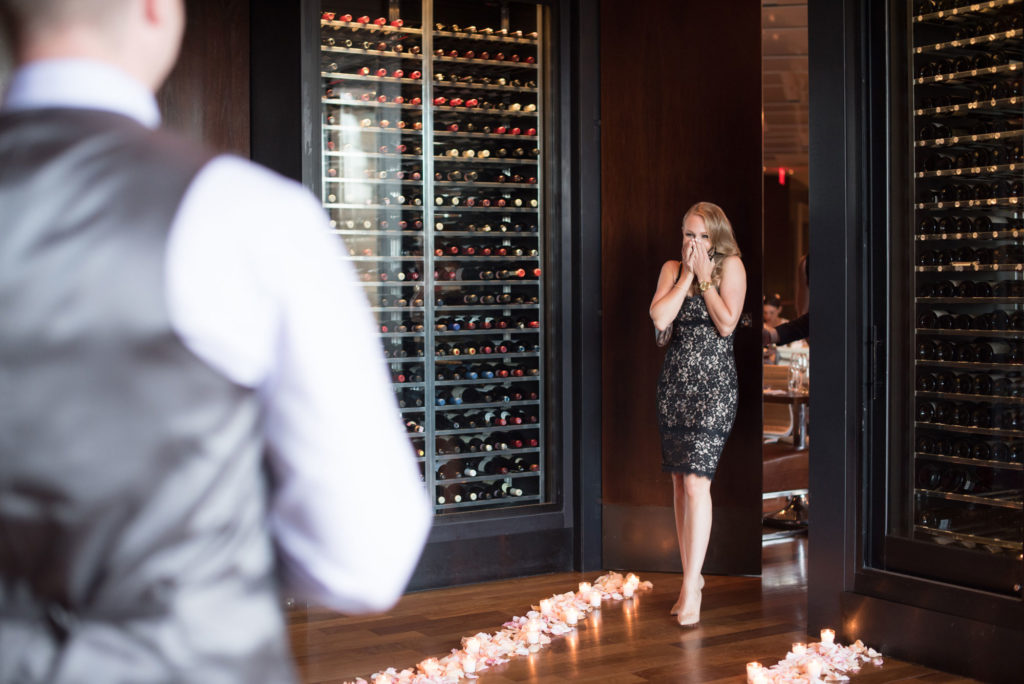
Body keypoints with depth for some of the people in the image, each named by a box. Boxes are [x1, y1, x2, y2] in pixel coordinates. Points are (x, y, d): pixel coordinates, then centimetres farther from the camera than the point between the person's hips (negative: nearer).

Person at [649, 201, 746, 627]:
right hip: (675, 382, 5)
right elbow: (660, 319, -7)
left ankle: (691, 587, -11)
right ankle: (691, 576, 20)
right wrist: (687, 274, -6)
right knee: (680, 481, 9)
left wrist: (705, 277, -10)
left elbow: (727, 324, -12)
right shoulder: (672, 269, 8)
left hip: (713, 384, -5)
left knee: (696, 480, -14)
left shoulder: (731, 266, -2)